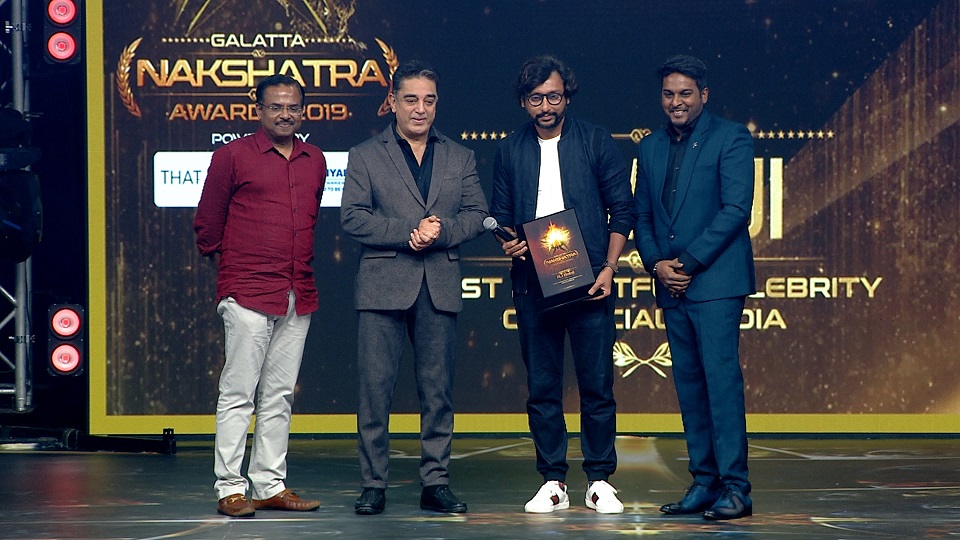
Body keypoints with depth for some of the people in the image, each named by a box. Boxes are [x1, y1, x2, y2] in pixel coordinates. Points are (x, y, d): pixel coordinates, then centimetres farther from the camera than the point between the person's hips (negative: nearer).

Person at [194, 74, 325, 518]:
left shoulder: (315, 161, 13)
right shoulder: (232, 156, -2)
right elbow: (207, 223, 5)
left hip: (298, 295, 5)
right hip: (248, 296, -5)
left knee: (279, 396, 9)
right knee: (238, 394, -5)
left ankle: (271, 485, 13)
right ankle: (230, 489, -2)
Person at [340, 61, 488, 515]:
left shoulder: (459, 158, 16)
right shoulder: (365, 155, 7)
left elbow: (476, 214, 8)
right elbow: (353, 217, -4)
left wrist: (441, 231, -12)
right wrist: (408, 233, -13)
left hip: (441, 287, 2)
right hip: (383, 286, -2)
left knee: (438, 389, 4)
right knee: (375, 388, -3)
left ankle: (435, 482, 10)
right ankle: (373, 485, 2)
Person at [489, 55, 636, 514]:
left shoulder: (595, 142, 4)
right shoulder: (510, 151, 11)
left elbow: (622, 209, 4)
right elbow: (500, 214, 15)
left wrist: (608, 267, -6)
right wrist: (508, 243, -8)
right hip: (532, 283, 2)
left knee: (597, 385, -3)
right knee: (542, 387, 2)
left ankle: (600, 480, 4)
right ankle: (553, 482, 8)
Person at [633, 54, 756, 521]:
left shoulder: (730, 138, -3)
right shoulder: (651, 147, 16)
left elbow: (736, 209, -11)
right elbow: (642, 216, 17)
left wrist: (690, 263, -14)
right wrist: (656, 264, -2)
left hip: (715, 280, -6)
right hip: (672, 286, 6)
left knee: (721, 377, -12)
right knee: (688, 385, 7)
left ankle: (734, 487, -12)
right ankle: (704, 482, 11)